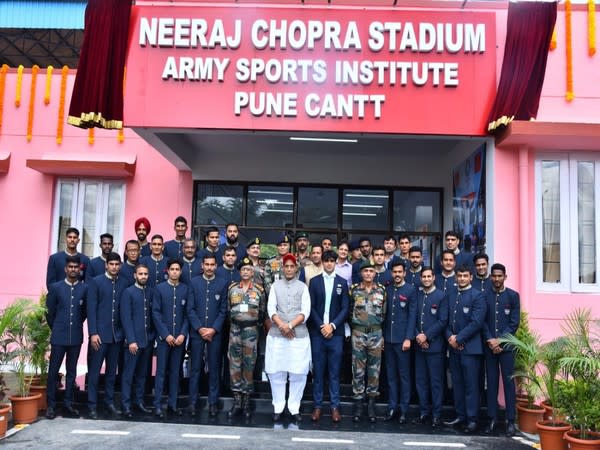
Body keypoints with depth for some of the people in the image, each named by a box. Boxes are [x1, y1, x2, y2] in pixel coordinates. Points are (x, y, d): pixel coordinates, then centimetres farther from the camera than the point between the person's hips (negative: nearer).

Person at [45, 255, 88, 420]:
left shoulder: (85, 288, 0)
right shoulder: (55, 287, -2)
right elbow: (49, 312, 5)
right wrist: (55, 328, 11)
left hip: (76, 337, 1)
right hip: (58, 336, -1)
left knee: (71, 372, 9)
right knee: (53, 371, 2)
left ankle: (68, 403, 18)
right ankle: (51, 405, 12)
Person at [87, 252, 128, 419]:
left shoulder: (124, 284, 5)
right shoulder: (96, 282, -4)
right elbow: (91, 309, -7)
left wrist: (125, 331, 3)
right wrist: (93, 333, -12)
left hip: (117, 334, 3)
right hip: (100, 333, -3)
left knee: (112, 370, 12)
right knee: (94, 371, 3)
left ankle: (110, 402, 23)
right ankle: (92, 405, 12)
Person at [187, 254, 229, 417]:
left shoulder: (223, 283, 3)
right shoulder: (194, 282, 4)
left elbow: (223, 310, 1)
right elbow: (190, 309, 0)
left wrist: (213, 329, -8)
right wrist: (200, 328, -8)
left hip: (215, 332, 0)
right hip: (197, 332, 0)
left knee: (214, 368, 5)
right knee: (195, 368, 5)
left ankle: (213, 402, 13)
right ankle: (193, 401, 13)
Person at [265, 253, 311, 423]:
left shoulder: (303, 287, 7)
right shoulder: (275, 285, 10)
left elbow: (305, 311, -1)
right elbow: (271, 308, 1)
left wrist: (290, 325, -13)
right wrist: (281, 325, -14)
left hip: (299, 335, -1)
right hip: (276, 335, 1)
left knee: (298, 374, 0)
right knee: (276, 373, 2)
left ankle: (294, 408, 9)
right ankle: (278, 407, 12)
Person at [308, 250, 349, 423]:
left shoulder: (342, 282, 7)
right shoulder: (314, 281, 6)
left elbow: (345, 308, 3)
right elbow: (311, 307, 2)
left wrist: (332, 325, -9)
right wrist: (321, 326, -9)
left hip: (336, 332, 0)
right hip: (317, 331, 0)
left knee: (334, 371, 3)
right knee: (318, 370, 4)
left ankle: (335, 406, 10)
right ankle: (317, 405, 11)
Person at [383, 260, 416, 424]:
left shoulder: (411, 290, -3)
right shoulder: (387, 290, 9)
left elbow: (412, 315, -7)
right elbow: (385, 313, 11)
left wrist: (408, 338, -12)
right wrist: (382, 335, 6)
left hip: (402, 339, -4)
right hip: (388, 338, 4)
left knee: (404, 375, 3)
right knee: (391, 375, 9)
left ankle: (403, 409, 10)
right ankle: (392, 407, 16)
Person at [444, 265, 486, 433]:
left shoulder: (477, 296, -6)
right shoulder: (451, 295, 13)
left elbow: (476, 322, -14)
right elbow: (446, 319, 12)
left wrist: (458, 338, -13)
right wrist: (450, 337, -4)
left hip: (470, 347, -6)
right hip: (453, 346, 6)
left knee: (471, 384, -1)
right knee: (457, 383, 11)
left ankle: (472, 419, 6)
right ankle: (460, 416, 20)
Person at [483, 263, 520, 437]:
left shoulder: (513, 295, 2)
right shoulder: (484, 295, 6)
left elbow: (514, 322, -3)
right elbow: (482, 321, 3)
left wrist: (500, 340, -11)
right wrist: (490, 340, -9)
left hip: (506, 345, -1)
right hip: (489, 346, 2)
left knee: (508, 382, 0)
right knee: (491, 382, 6)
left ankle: (510, 420, 6)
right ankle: (492, 418, 12)